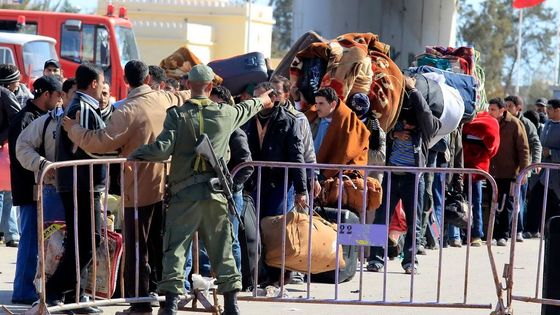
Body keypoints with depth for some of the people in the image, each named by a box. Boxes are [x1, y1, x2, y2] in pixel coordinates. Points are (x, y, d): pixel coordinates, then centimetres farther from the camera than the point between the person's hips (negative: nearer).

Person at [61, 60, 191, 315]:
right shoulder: (164, 99, 2)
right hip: (165, 186, 7)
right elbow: (186, 97, 24)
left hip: (140, 190, -7)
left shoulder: (127, 110, -19)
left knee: (137, 250, -1)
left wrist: (73, 129, -6)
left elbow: (102, 142, -22)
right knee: (160, 246, 17)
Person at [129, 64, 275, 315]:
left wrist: (134, 154, -1)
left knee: (175, 247, 0)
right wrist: (261, 101, 48)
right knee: (222, 248, 11)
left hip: (185, 193, -3)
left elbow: (163, 149, -15)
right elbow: (245, 109, 27)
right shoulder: (225, 113, 5)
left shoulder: (177, 115, -6)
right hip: (216, 193, 3)